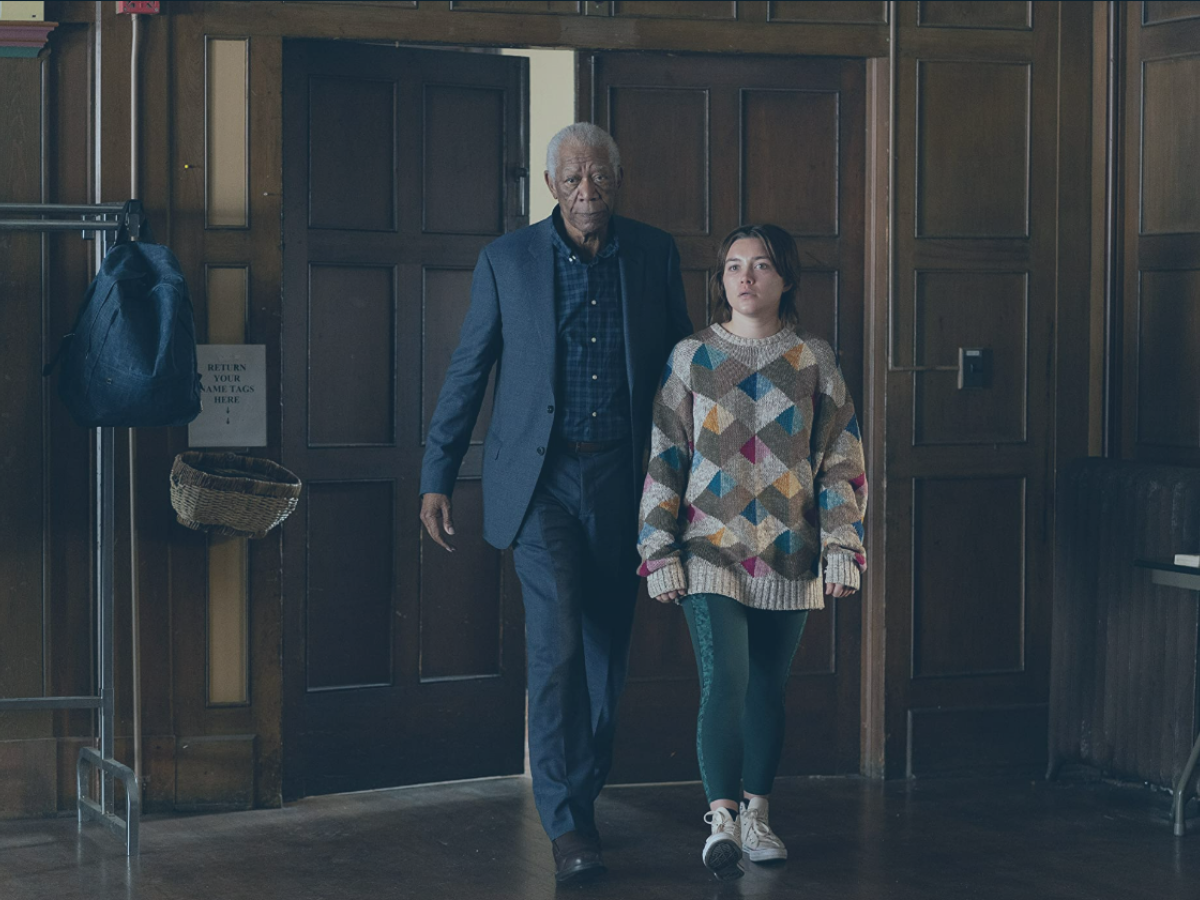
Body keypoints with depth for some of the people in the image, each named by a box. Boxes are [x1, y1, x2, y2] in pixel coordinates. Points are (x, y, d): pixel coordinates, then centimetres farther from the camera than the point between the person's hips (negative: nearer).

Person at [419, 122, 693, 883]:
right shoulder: (508, 260, 0)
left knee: (608, 648, 10)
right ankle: (568, 823, -9)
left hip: (622, 478, 2)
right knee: (558, 643, -12)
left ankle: (584, 791, 28)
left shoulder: (656, 255, 4)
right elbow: (467, 372, 4)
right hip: (541, 479, -2)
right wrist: (437, 478, 1)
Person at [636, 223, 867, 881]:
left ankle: (756, 817, 20)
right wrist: (659, 552, -2)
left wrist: (841, 546, -2)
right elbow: (664, 458, 3)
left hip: (787, 555, 2)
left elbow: (841, 461, 6)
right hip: (711, 551, -2)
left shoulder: (813, 360, 5)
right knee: (724, 683, -15)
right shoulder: (692, 357, 2)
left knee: (767, 689, 8)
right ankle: (721, 821, -17)